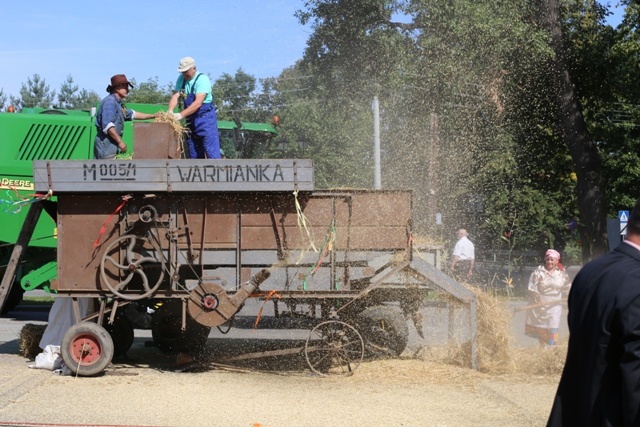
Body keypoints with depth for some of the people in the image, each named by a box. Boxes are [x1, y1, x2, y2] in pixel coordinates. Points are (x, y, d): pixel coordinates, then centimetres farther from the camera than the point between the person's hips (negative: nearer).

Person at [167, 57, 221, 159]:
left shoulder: (202, 79, -16)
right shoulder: (181, 79, 5)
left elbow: (198, 102, -25)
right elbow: (175, 96, -1)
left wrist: (181, 115, -31)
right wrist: (170, 111, -22)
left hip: (205, 117, -7)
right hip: (191, 119, 7)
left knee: (211, 151, -11)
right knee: (194, 154, 9)